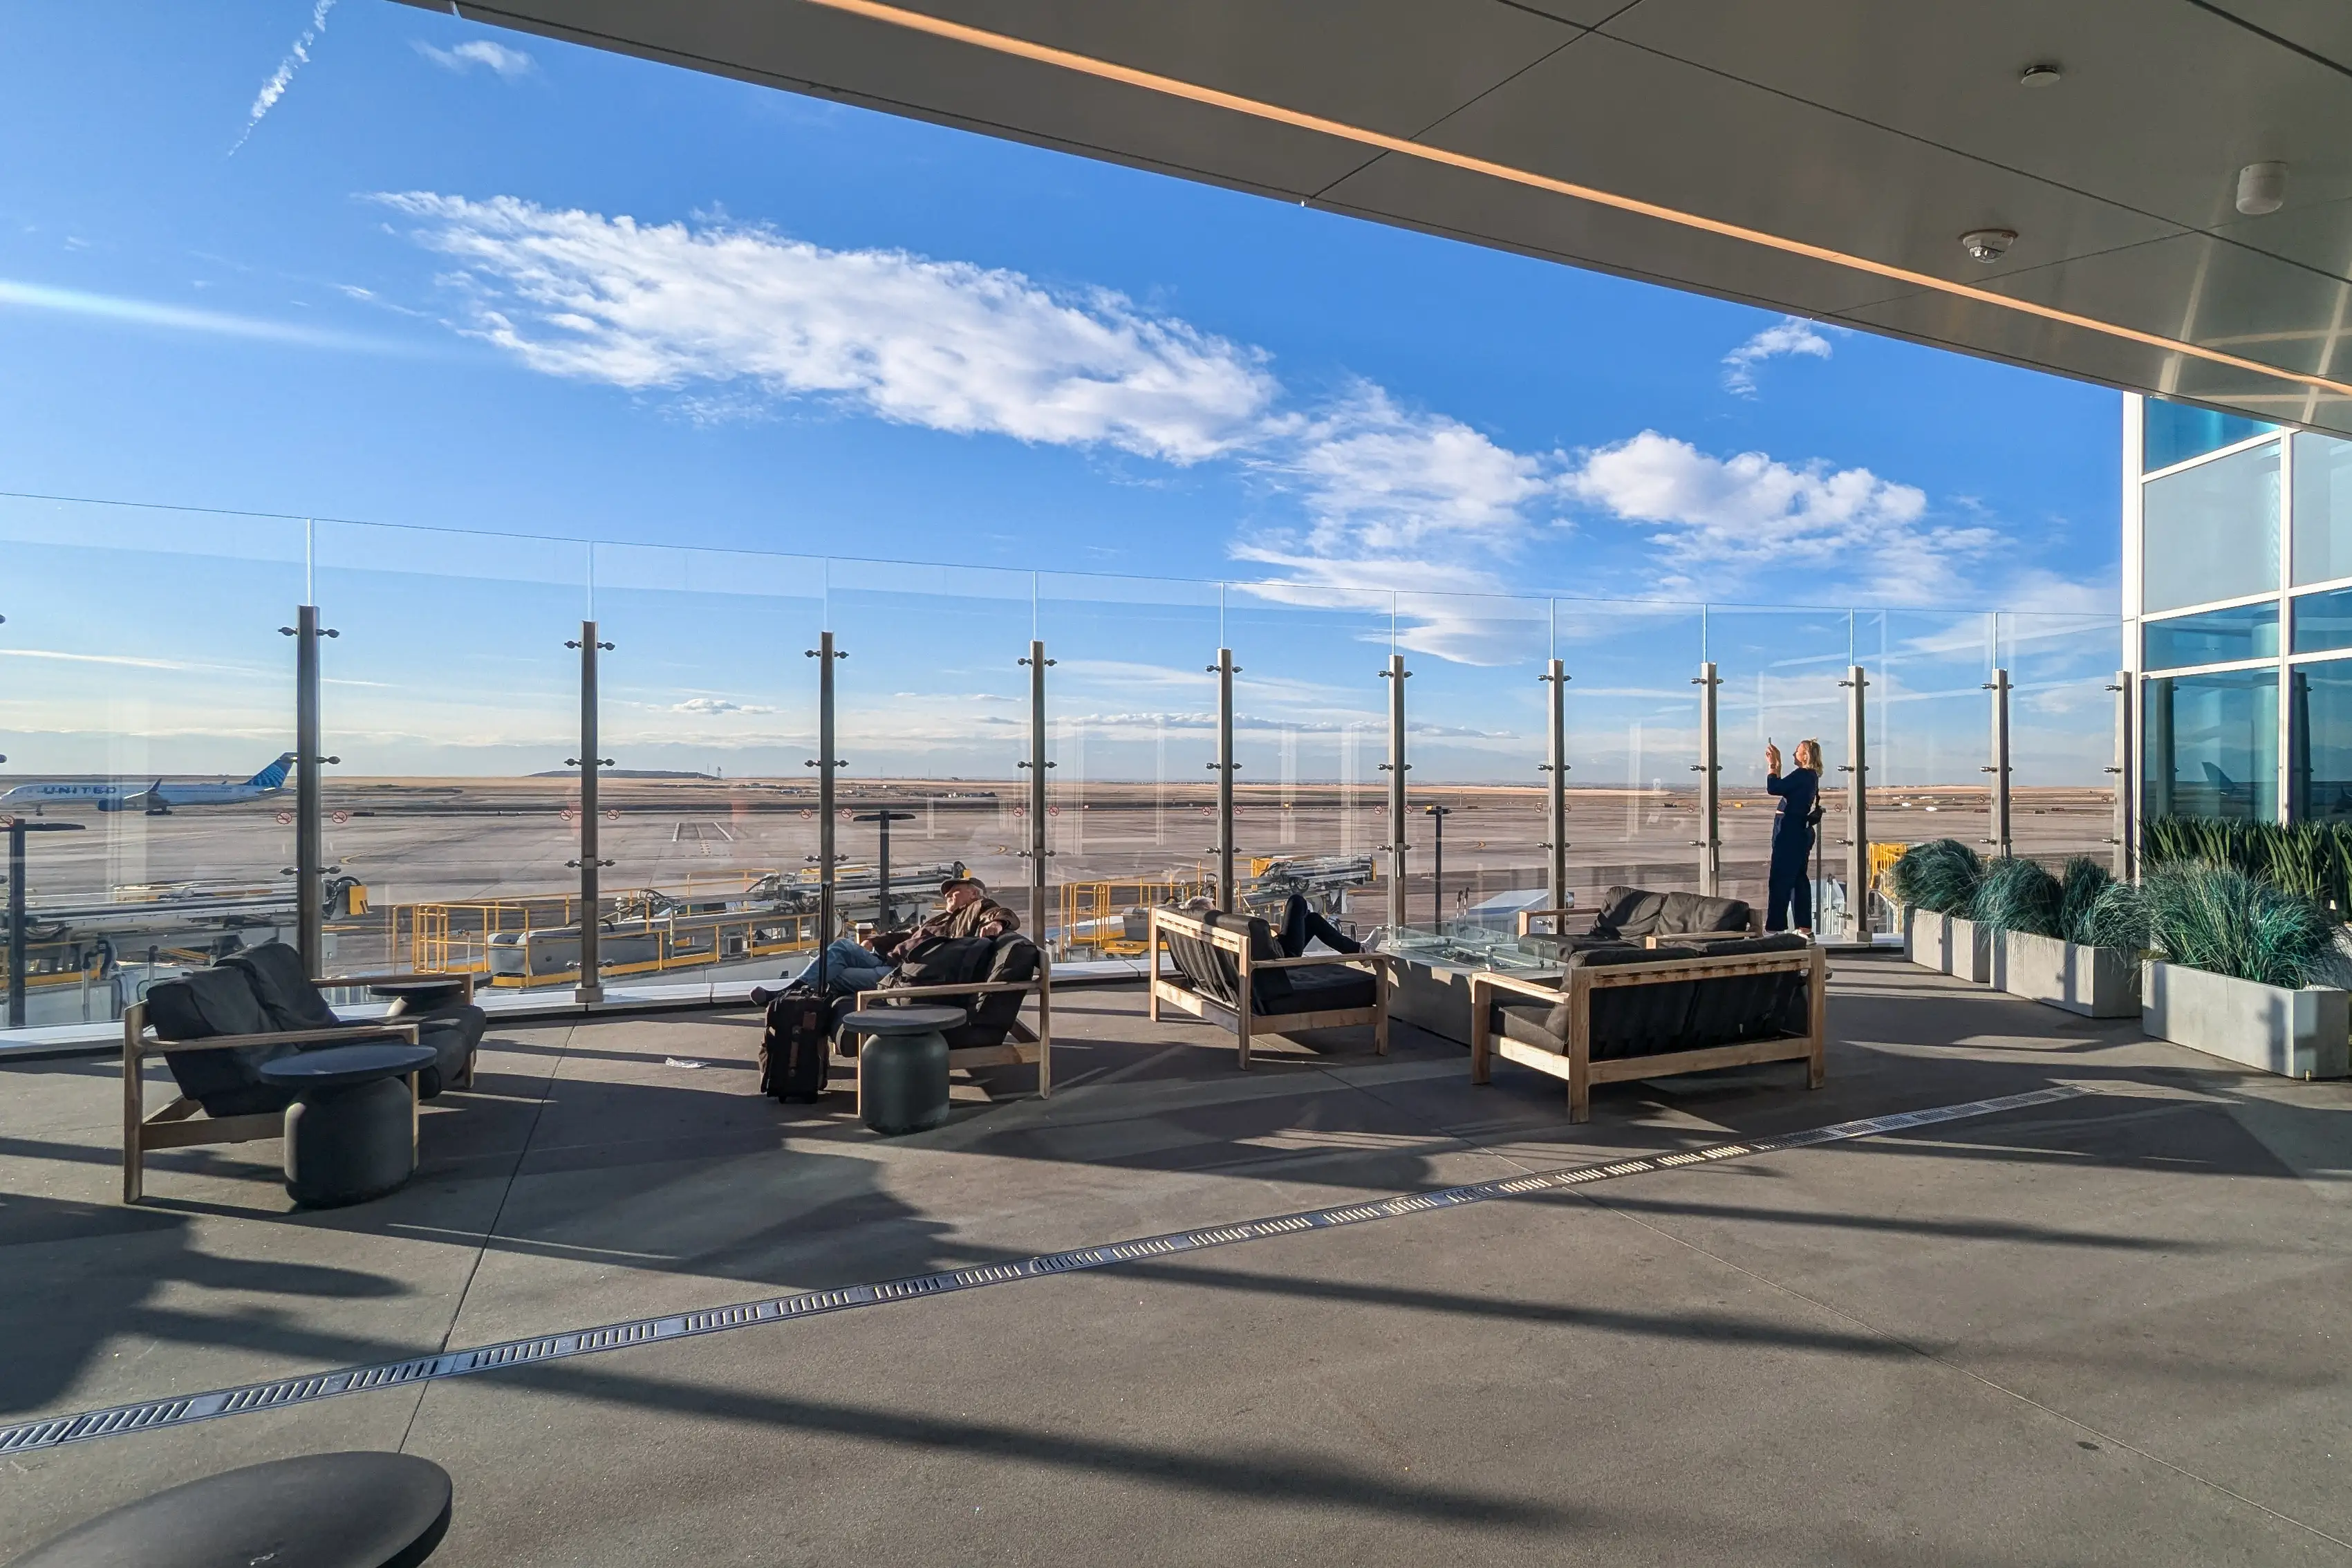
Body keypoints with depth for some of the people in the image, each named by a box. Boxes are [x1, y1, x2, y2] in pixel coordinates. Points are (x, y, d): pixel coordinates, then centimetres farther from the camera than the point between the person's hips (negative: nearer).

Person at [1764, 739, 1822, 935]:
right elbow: (1782, 788, 20)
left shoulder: (1802, 775, -15)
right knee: (1798, 879, 12)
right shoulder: (1810, 776, 14)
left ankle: (1775, 928, -6)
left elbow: (1773, 788, -19)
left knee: (1779, 881, -7)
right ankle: (1805, 928, 16)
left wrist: (1772, 764, -8)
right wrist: (1777, 764, 17)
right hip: (1799, 831, 10)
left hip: (1790, 832, -10)